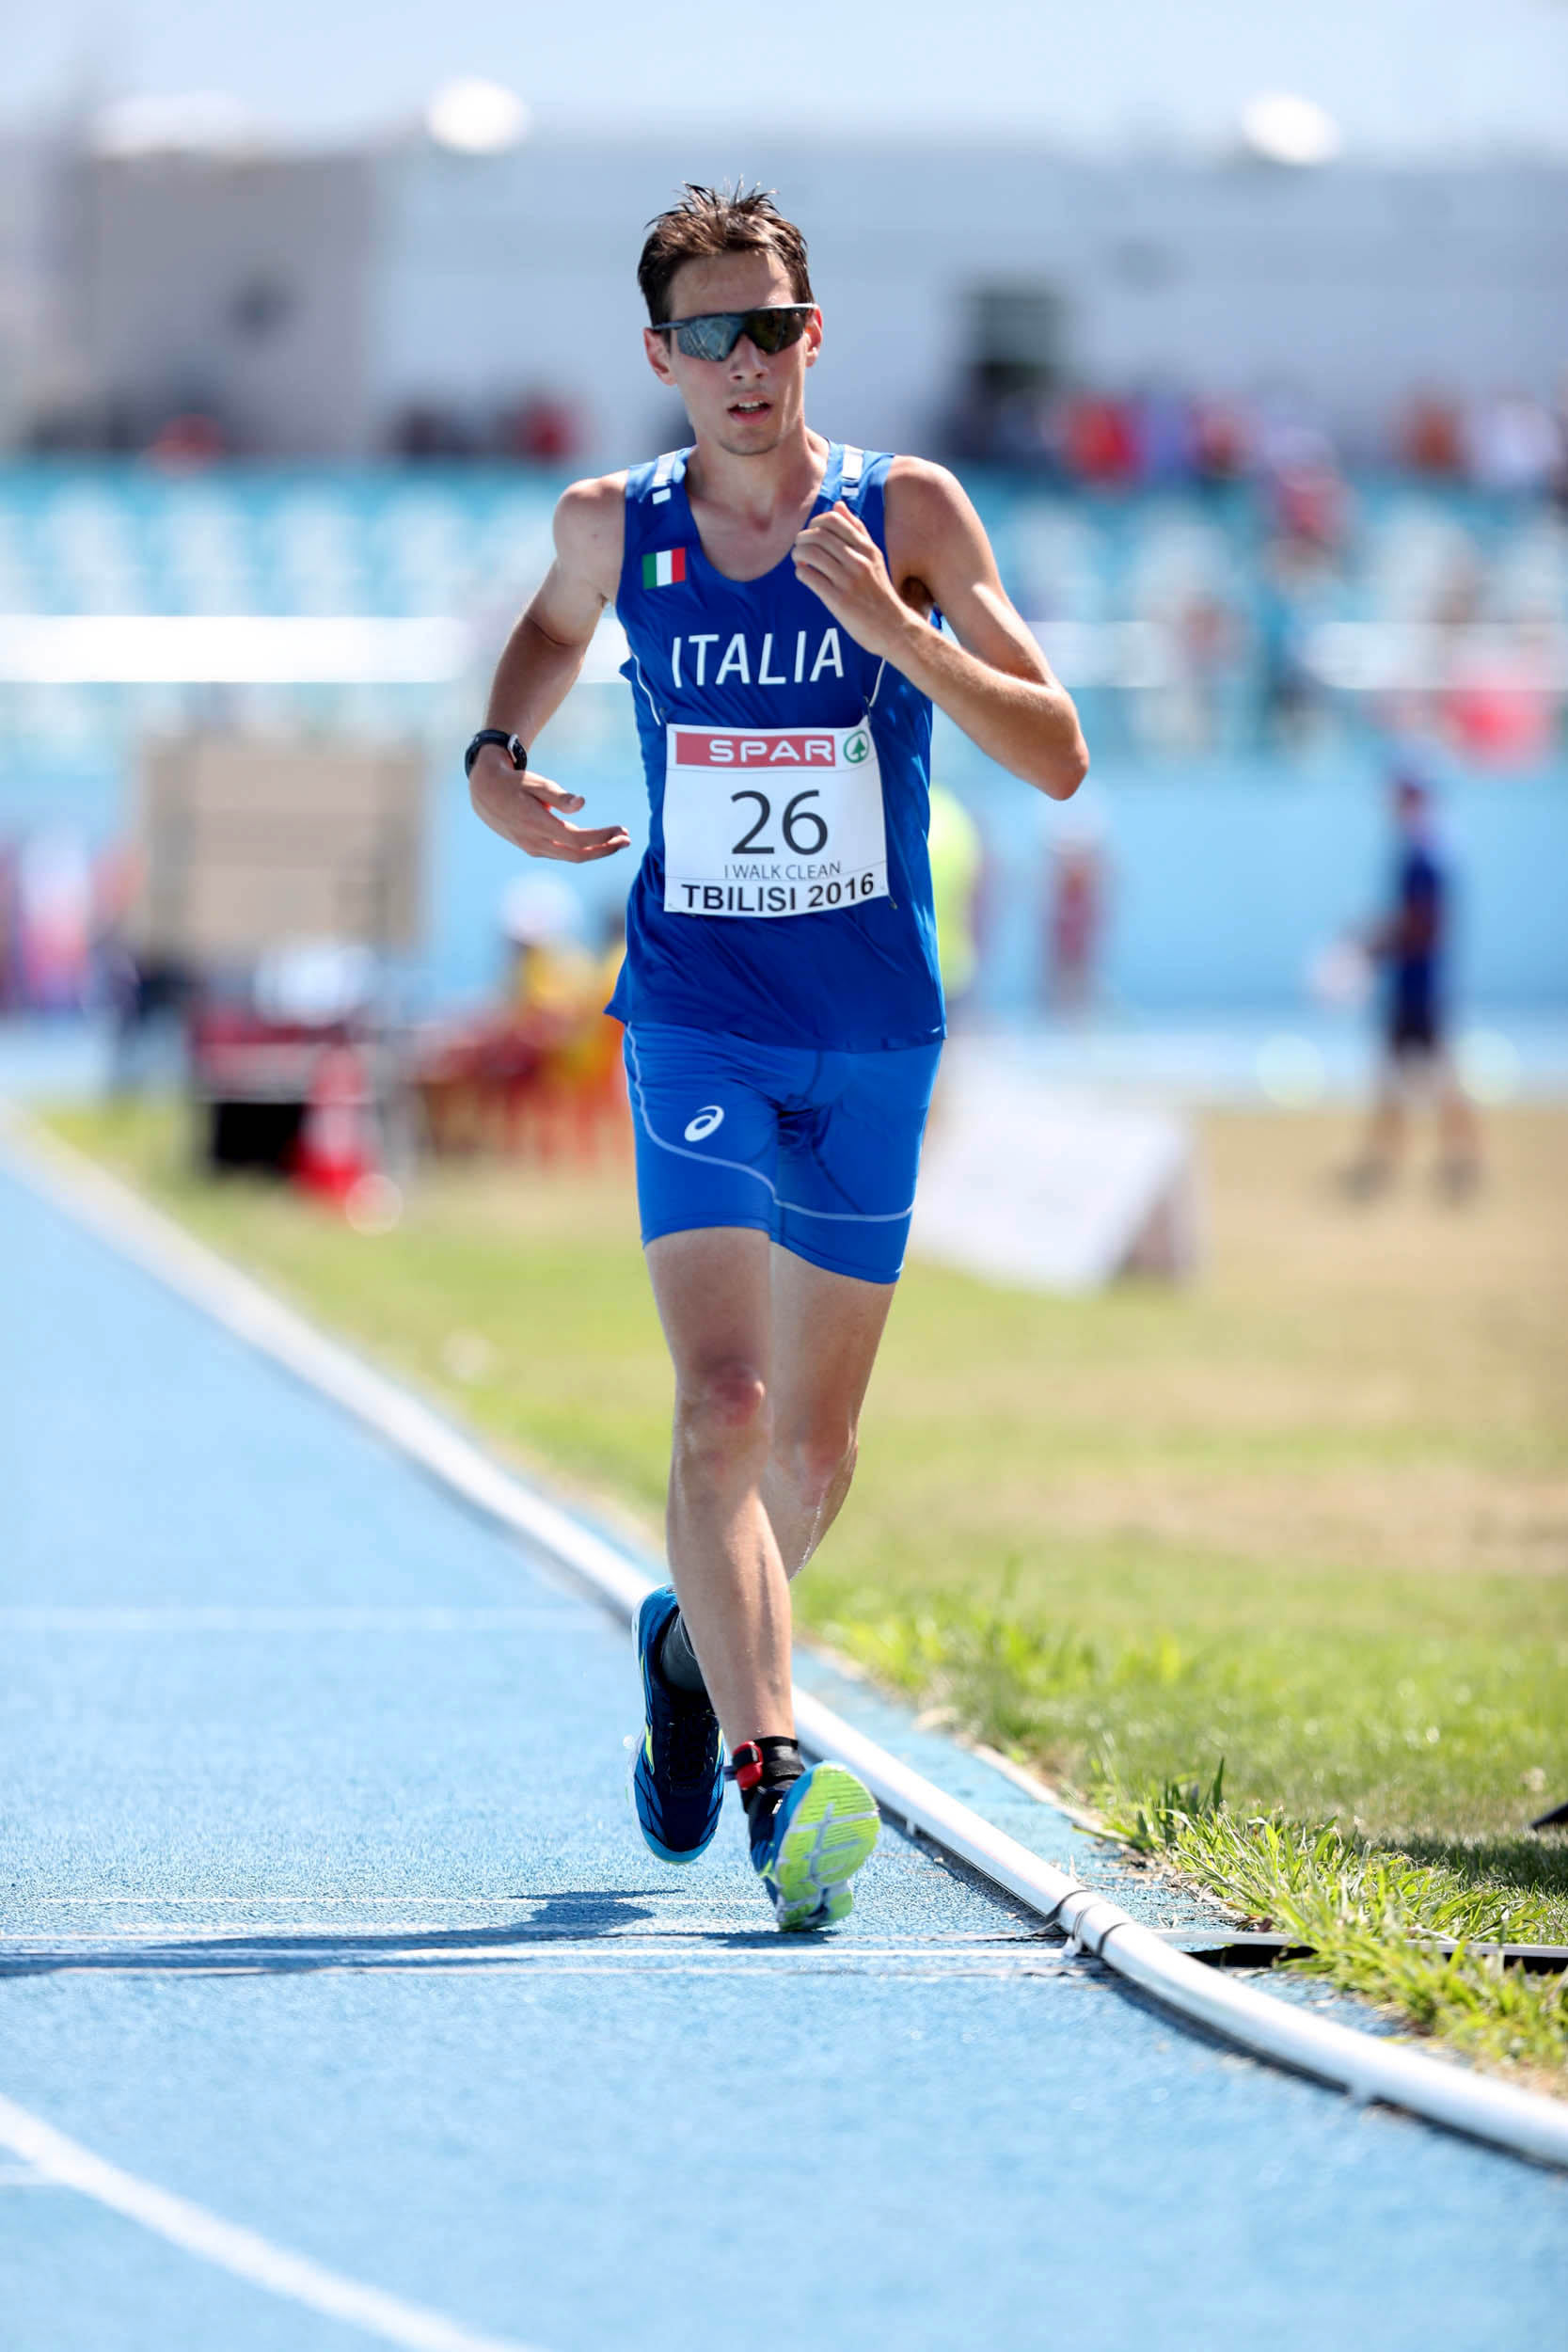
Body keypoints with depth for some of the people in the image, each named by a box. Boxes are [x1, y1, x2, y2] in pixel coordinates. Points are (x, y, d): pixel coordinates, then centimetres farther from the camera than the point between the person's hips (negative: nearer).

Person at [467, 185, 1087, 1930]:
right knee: (723, 1404, -20)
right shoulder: (614, 527, 0)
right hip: (695, 1027, -1)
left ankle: (697, 1640, 43)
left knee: (813, 1449, 13)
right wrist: (499, 755, 4)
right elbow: (553, 622, 25)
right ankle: (774, 1776, -28)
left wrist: (898, 634, -25)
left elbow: (1057, 757, -11)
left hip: (872, 1042, 1)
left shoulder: (907, 513, -6)